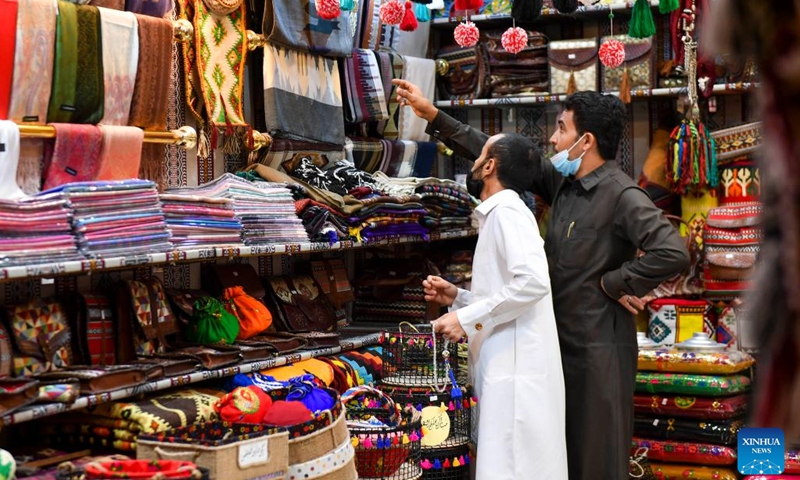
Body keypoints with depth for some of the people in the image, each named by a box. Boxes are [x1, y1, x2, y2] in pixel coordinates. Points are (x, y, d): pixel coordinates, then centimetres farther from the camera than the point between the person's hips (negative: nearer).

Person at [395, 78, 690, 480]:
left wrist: (614, 283, -18)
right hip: (562, 341, 8)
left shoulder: (621, 196, -17)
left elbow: (673, 253, -29)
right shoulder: (562, 180, 6)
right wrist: (433, 116, 11)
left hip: (599, 348, -8)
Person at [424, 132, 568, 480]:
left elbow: (533, 282, -25)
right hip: (504, 368, 10)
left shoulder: (506, 211, -10)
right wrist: (457, 298, 14)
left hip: (516, 369, -10)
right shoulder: (498, 215, 20)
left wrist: (466, 317, -20)